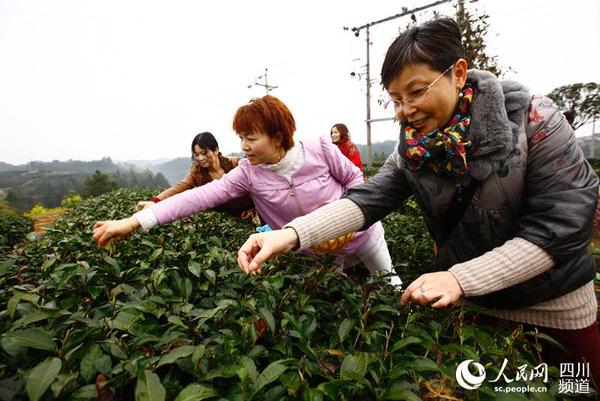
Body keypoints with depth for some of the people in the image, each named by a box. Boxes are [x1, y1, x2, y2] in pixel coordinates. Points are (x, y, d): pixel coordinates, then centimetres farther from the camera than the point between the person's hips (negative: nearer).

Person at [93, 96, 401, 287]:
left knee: (389, 283, 23)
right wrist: (135, 222, -39)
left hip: (360, 231, 0)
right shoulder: (249, 173, -22)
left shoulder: (320, 149, -26)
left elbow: (354, 178, -10)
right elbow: (202, 195, -31)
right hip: (318, 251, 1)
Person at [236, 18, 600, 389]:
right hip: (475, 304, 3)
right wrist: (291, 235, -36)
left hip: (556, 304, -2)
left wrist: (461, 278, -33)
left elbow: (562, 226, -24)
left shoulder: (535, 122, -21)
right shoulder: (414, 148, -9)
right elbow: (369, 198, -21)